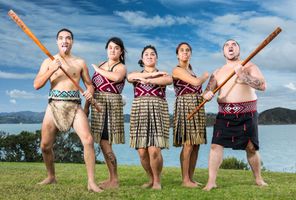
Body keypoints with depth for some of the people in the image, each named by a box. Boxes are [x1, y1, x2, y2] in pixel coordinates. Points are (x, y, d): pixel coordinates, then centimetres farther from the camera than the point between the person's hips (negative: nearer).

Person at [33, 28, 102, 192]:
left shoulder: (80, 62, 11)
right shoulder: (48, 61, 10)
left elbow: (89, 83, 15)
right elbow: (36, 85, 1)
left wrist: (90, 92, -9)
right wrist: (51, 70, -13)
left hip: (74, 105, -1)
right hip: (54, 105, 1)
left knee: (88, 140, -18)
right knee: (45, 145, 5)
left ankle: (91, 182, -11)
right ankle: (51, 177, 29)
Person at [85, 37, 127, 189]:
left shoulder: (121, 67, -3)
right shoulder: (100, 65, 17)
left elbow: (117, 77, -29)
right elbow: (92, 86, 17)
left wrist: (99, 70, -15)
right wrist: (86, 106, 11)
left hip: (111, 103, -7)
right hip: (97, 104, 7)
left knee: (105, 142, -10)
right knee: (103, 142, 10)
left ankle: (114, 180, 0)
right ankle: (112, 177, 22)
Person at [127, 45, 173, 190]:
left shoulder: (163, 74, 14)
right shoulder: (137, 75, 18)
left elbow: (169, 80, -11)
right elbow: (129, 77, -8)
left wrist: (146, 80, -14)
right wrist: (152, 74, -9)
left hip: (157, 111, -2)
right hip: (139, 112, 2)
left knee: (154, 150, -15)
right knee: (142, 152, -4)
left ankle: (157, 180, 6)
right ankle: (151, 179, 18)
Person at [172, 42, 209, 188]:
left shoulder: (190, 70, 22)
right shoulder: (177, 70, -4)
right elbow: (196, 82, -14)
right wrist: (206, 76, 4)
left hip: (197, 107, 8)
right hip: (185, 106, -8)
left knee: (196, 144, 5)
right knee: (188, 144, -11)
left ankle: (191, 178, 11)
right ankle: (185, 180, -4)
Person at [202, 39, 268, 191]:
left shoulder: (249, 66, 2)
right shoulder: (217, 73, 13)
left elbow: (262, 85, -11)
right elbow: (207, 91, 7)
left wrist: (242, 75, -22)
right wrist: (207, 94, -18)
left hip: (247, 113, -2)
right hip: (225, 114, 2)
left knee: (251, 147, 3)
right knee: (216, 145, -9)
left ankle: (258, 179, 23)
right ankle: (211, 182, -5)